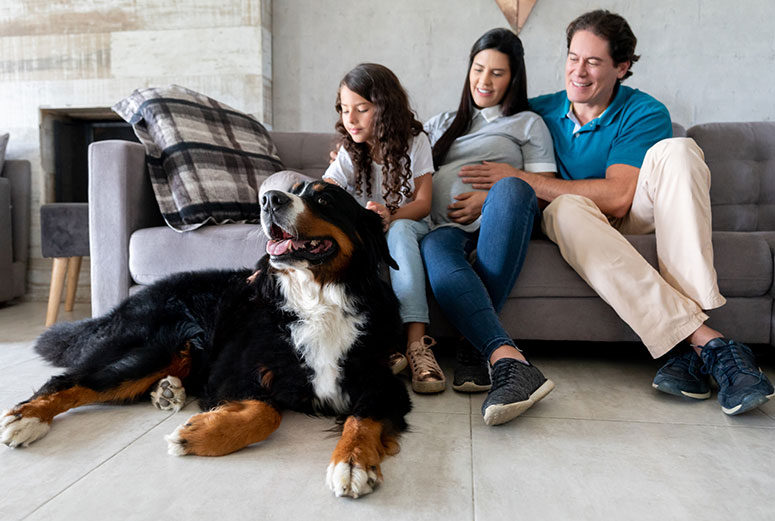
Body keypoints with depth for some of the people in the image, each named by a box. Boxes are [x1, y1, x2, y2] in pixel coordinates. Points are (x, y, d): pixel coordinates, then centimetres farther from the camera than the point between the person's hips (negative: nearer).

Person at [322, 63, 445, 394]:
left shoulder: (415, 142, -5)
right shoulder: (349, 155, -4)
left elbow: (423, 203, -9)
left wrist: (392, 215, -31)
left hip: (407, 224, -1)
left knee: (399, 230, -37)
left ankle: (416, 342, -46)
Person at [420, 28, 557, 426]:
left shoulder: (528, 123, 25)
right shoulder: (440, 124, 35)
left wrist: (490, 199, -6)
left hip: (495, 224, -1)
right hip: (443, 226, 2)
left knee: (509, 189, -39)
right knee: (435, 252, -37)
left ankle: (474, 345, -41)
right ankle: (509, 361, -53)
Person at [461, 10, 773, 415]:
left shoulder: (644, 114, -7)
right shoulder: (539, 112, 3)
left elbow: (618, 197, -21)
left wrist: (523, 180, -23)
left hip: (634, 219, 0)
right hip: (573, 224, 1)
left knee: (676, 151, -27)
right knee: (568, 207, -35)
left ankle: (685, 350, -40)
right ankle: (706, 340, -41)